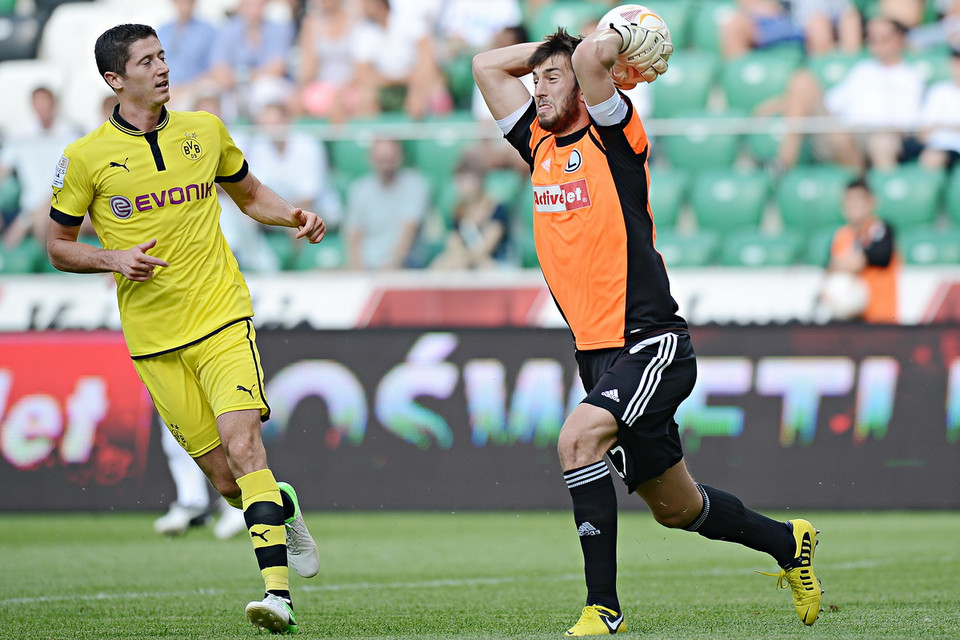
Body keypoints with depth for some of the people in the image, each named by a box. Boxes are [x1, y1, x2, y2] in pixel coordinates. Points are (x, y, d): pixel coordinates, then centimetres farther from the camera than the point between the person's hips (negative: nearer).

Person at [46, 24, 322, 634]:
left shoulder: (204, 130, 6)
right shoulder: (86, 158, -1)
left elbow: (250, 193, 23)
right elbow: (59, 244, 8)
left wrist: (295, 216, 3)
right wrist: (113, 258, -11)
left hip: (223, 319, 0)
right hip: (155, 340, 0)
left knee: (243, 446, -21)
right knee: (226, 479, 1)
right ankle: (284, 507, 36)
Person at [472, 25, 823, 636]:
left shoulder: (615, 137, -7)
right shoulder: (542, 144, 13)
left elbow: (591, 55, -23)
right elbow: (487, 65, 18)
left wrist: (613, 43, -3)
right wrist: (548, 48, 14)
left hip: (651, 342, -8)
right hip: (597, 352, 8)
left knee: (578, 438, -30)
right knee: (675, 507, 15)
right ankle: (788, 542, 39)